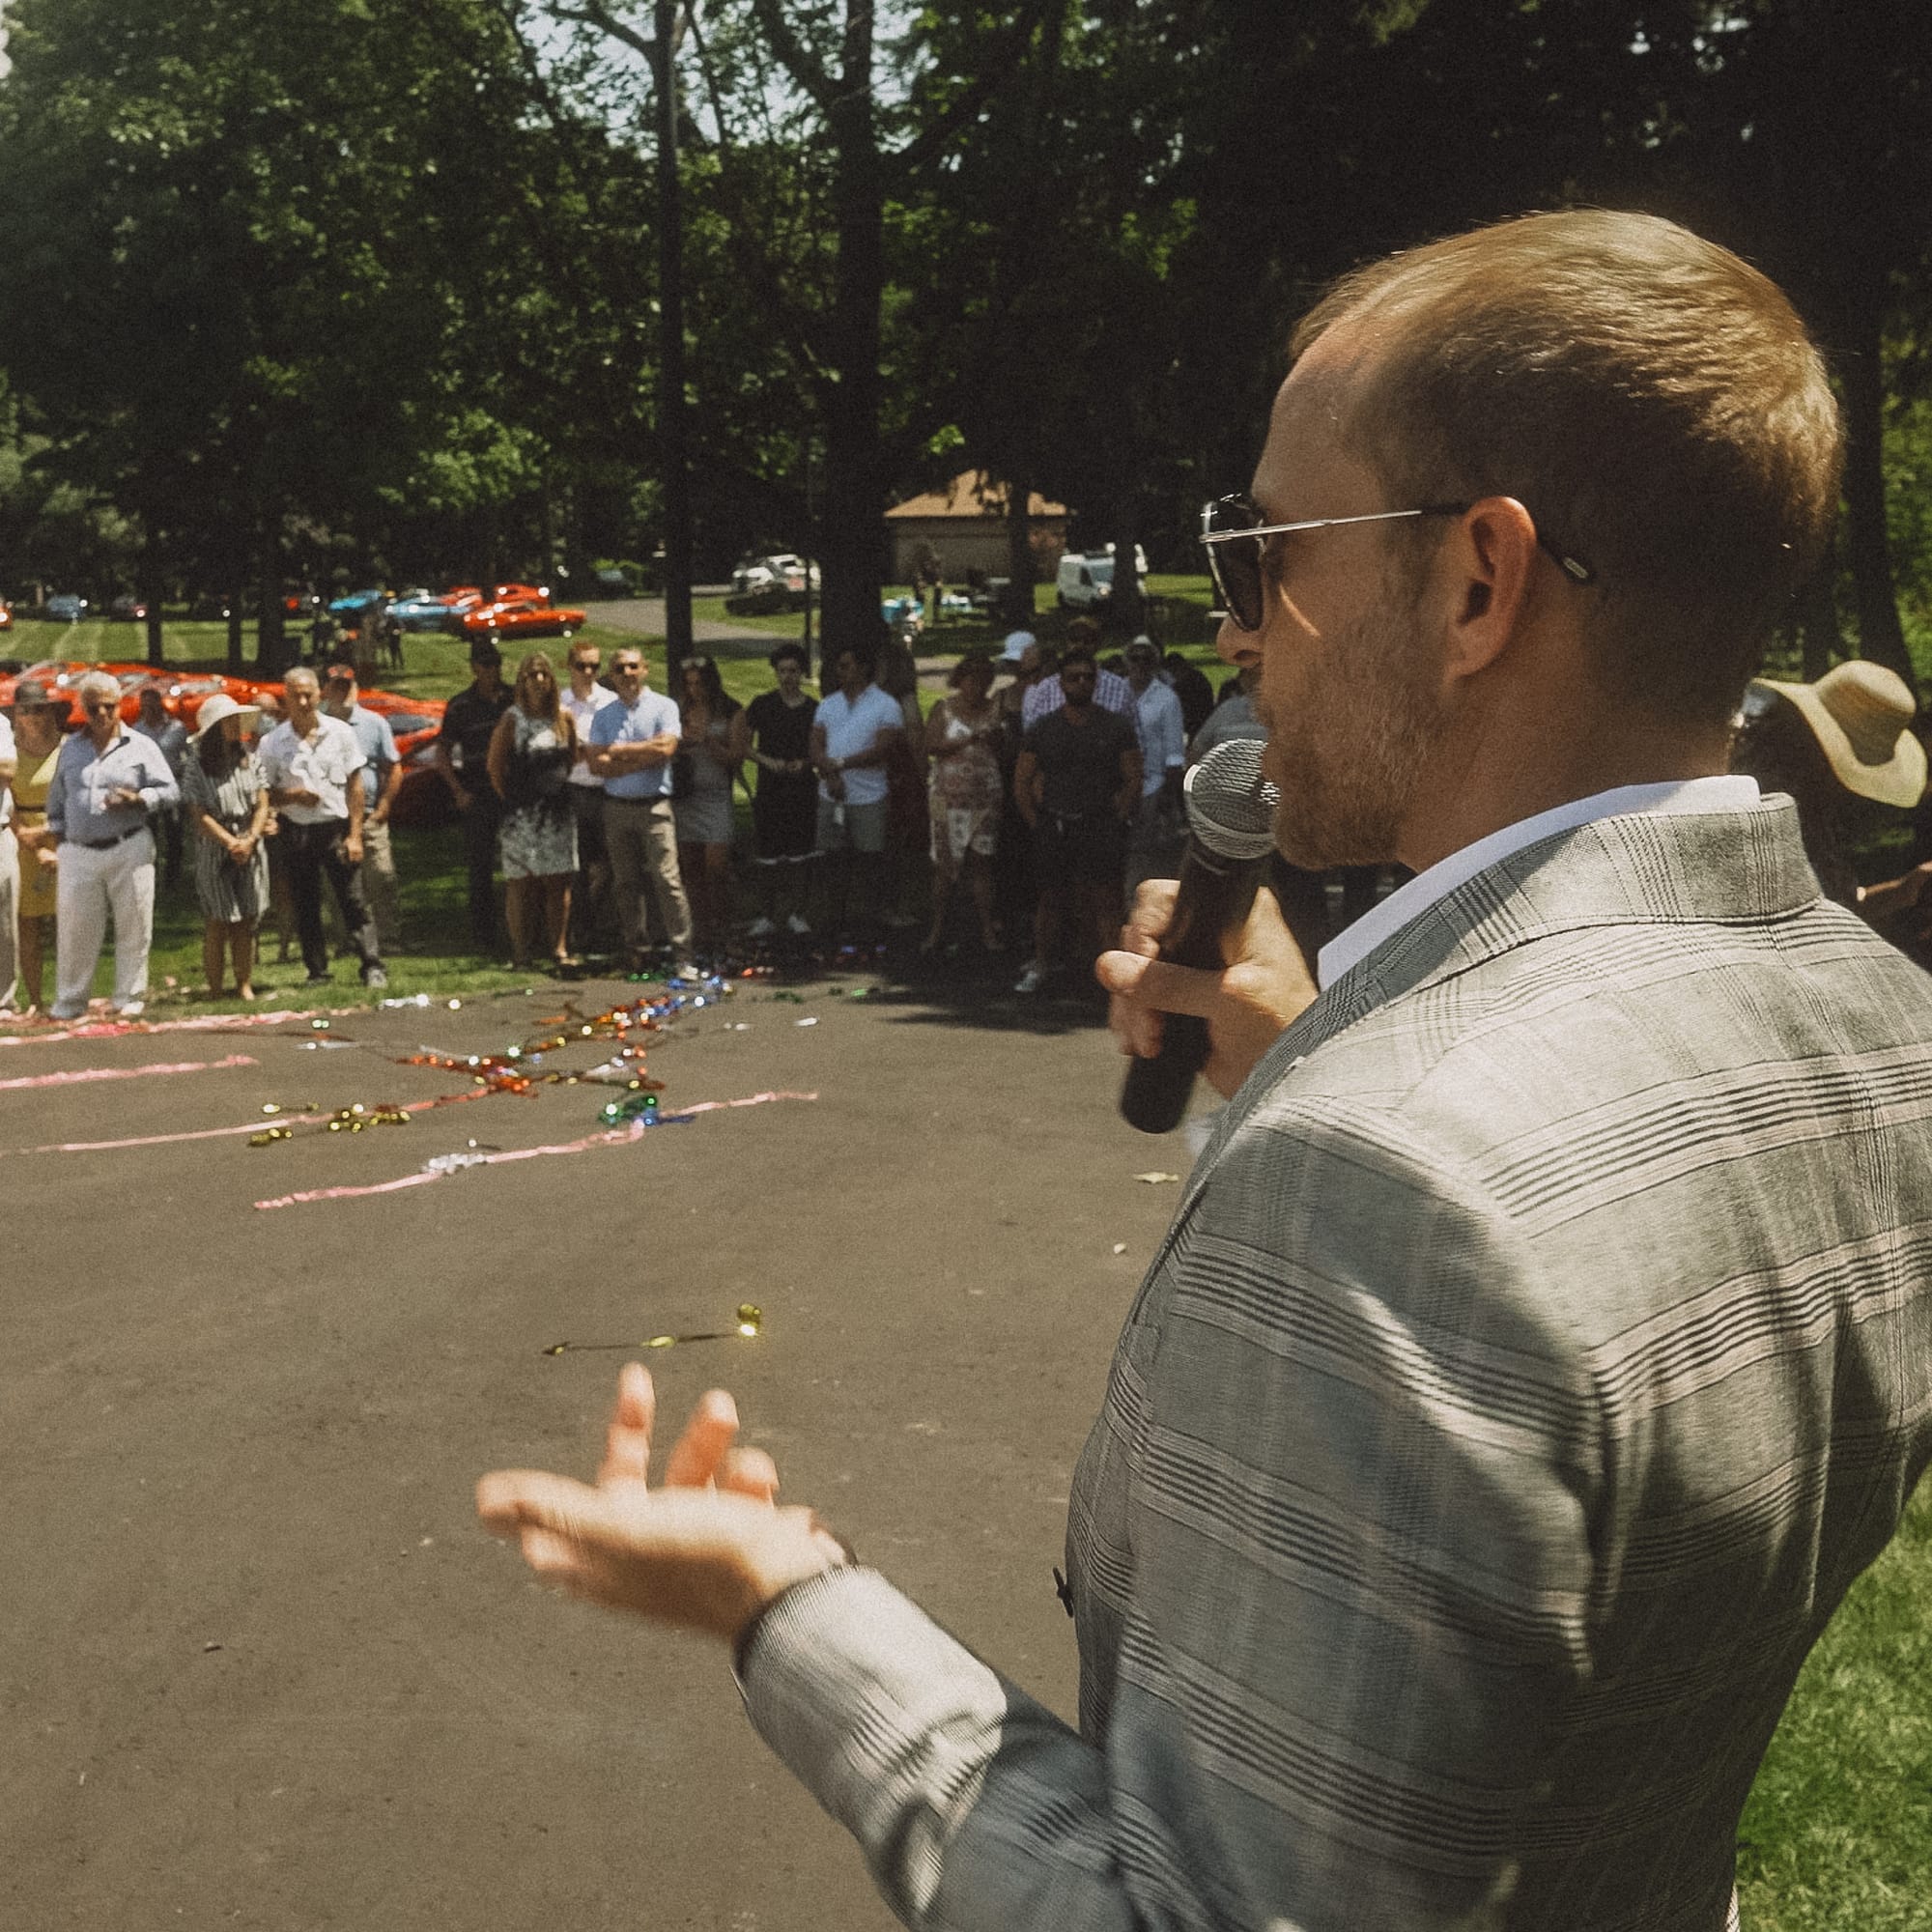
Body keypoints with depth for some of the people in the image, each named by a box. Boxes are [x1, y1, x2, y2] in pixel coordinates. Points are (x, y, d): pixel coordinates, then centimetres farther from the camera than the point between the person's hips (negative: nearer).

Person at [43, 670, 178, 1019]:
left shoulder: (140, 746, 3)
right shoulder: (70, 748, 13)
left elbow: (169, 790, 1)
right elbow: (56, 800, 18)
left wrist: (137, 799, -16)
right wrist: (56, 839, 10)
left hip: (129, 849, -2)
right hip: (78, 853, 2)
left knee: (132, 928, 2)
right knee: (75, 931, 3)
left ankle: (130, 999, 12)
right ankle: (68, 1003, 12)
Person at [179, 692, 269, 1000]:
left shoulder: (250, 758, 5)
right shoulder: (195, 765, -4)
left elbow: (262, 804, 4)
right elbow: (199, 814, -6)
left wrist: (249, 840, -9)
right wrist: (231, 843, -13)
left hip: (250, 850, 3)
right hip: (213, 851, -3)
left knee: (246, 922, 5)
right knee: (217, 923, -2)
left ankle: (245, 986, 10)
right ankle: (214, 991, 4)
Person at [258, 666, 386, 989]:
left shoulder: (340, 732, 0)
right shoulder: (272, 742, 1)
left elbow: (354, 785, 2)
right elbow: (264, 793, 6)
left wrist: (355, 834, -3)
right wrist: (292, 796, -15)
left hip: (336, 827, -1)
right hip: (296, 831, 1)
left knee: (353, 900, -5)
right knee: (305, 905, 6)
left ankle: (373, 966, -4)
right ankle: (317, 972, 14)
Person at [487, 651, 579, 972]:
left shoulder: (564, 717, 5)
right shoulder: (513, 719, -5)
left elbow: (574, 758, 16)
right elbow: (495, 764, -2)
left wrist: (562, 786, 7)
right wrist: (508, 799, -1)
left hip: (558, 809, 3)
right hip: (522, 811, -3)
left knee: (559, 882, 4)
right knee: (520, 883, -1)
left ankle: (559, 948, 11)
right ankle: (520, 953, 4)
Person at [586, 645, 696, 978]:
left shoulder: (663, 707, 1)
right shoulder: (603, 716, 10)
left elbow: (665, 748, -14)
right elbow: (597, 764, 0)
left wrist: (620, 751, -5)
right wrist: (643, 759, -10)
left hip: (654, 805, -4)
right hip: (617, 808, 4)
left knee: (667, 879, -11)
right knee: (626, 884, 6)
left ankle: (682, 956, -11)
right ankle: (637, 951, 14)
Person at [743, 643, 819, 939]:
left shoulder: (812, 709, 5)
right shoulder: (762, 704, 1)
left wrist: (804, 763, -9)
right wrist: (766, 761, -13)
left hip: (802, 789, 1)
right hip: (769, 790, -1)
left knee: (798, 857, 5)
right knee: (767, 858, 1)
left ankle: (796, 914, 16)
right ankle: (766, 916, 11)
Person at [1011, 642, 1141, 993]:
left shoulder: (1116, 727, 6)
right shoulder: (1042, 730, 9)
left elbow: (1133, 782, 5)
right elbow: (1021, 783, 11)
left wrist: (1115, 822, -3)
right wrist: (1038, 825, 3)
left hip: (1100, 826, -1)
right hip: (1052, 826, 2)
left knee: (1104, 900, -7)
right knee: (1049, 899, 5)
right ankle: (1041, 965, 16)